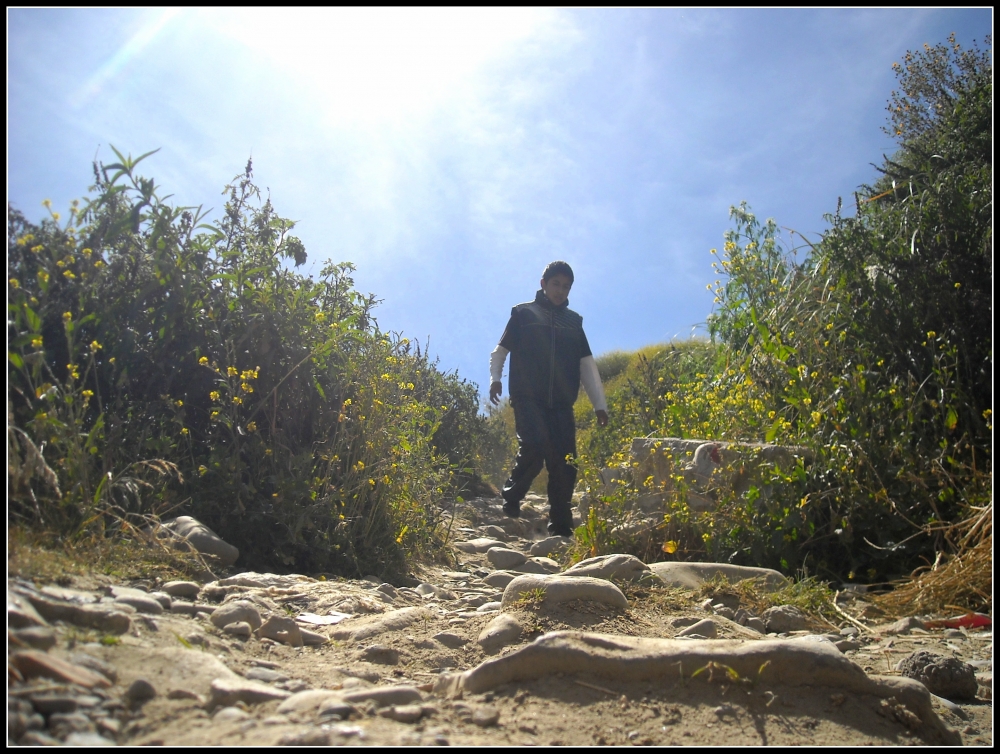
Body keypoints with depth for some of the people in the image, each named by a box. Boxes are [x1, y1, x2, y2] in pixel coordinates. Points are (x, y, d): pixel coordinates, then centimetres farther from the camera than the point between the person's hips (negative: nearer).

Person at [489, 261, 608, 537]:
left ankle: (561, 526, 5)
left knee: (565, 464, -4)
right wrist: (495, 378, -11)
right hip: (528, 399, -3)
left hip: (562, 403, 3)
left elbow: (587, 365, 14)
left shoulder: (573, 321, 17)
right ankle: (512, 497, 1)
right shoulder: (524, 314, 9)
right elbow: (500, 351, 9)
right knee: (534, 445, -25)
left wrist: (600, 404, 6)